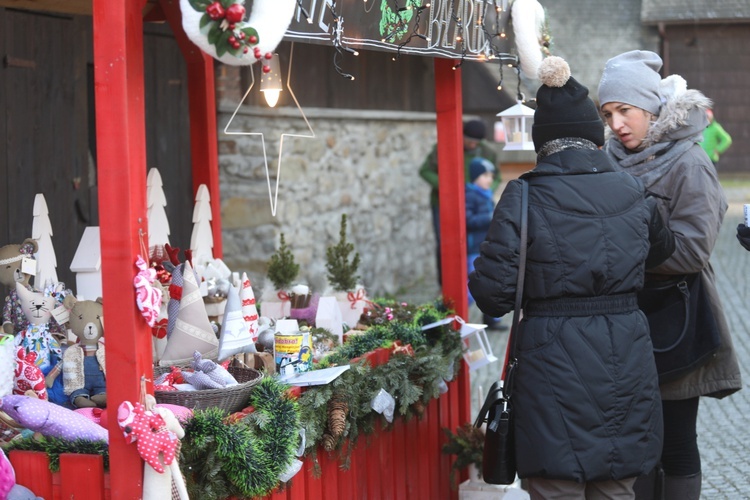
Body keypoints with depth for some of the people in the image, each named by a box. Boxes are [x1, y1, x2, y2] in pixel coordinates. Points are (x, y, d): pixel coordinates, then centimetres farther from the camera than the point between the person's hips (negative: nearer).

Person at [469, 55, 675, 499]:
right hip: (625, 362, 4)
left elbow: (493, 293, -12)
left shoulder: (524, 198, -10)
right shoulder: (632, 193, 2)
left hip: (554, 361, -3)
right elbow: (662, 251, 20)